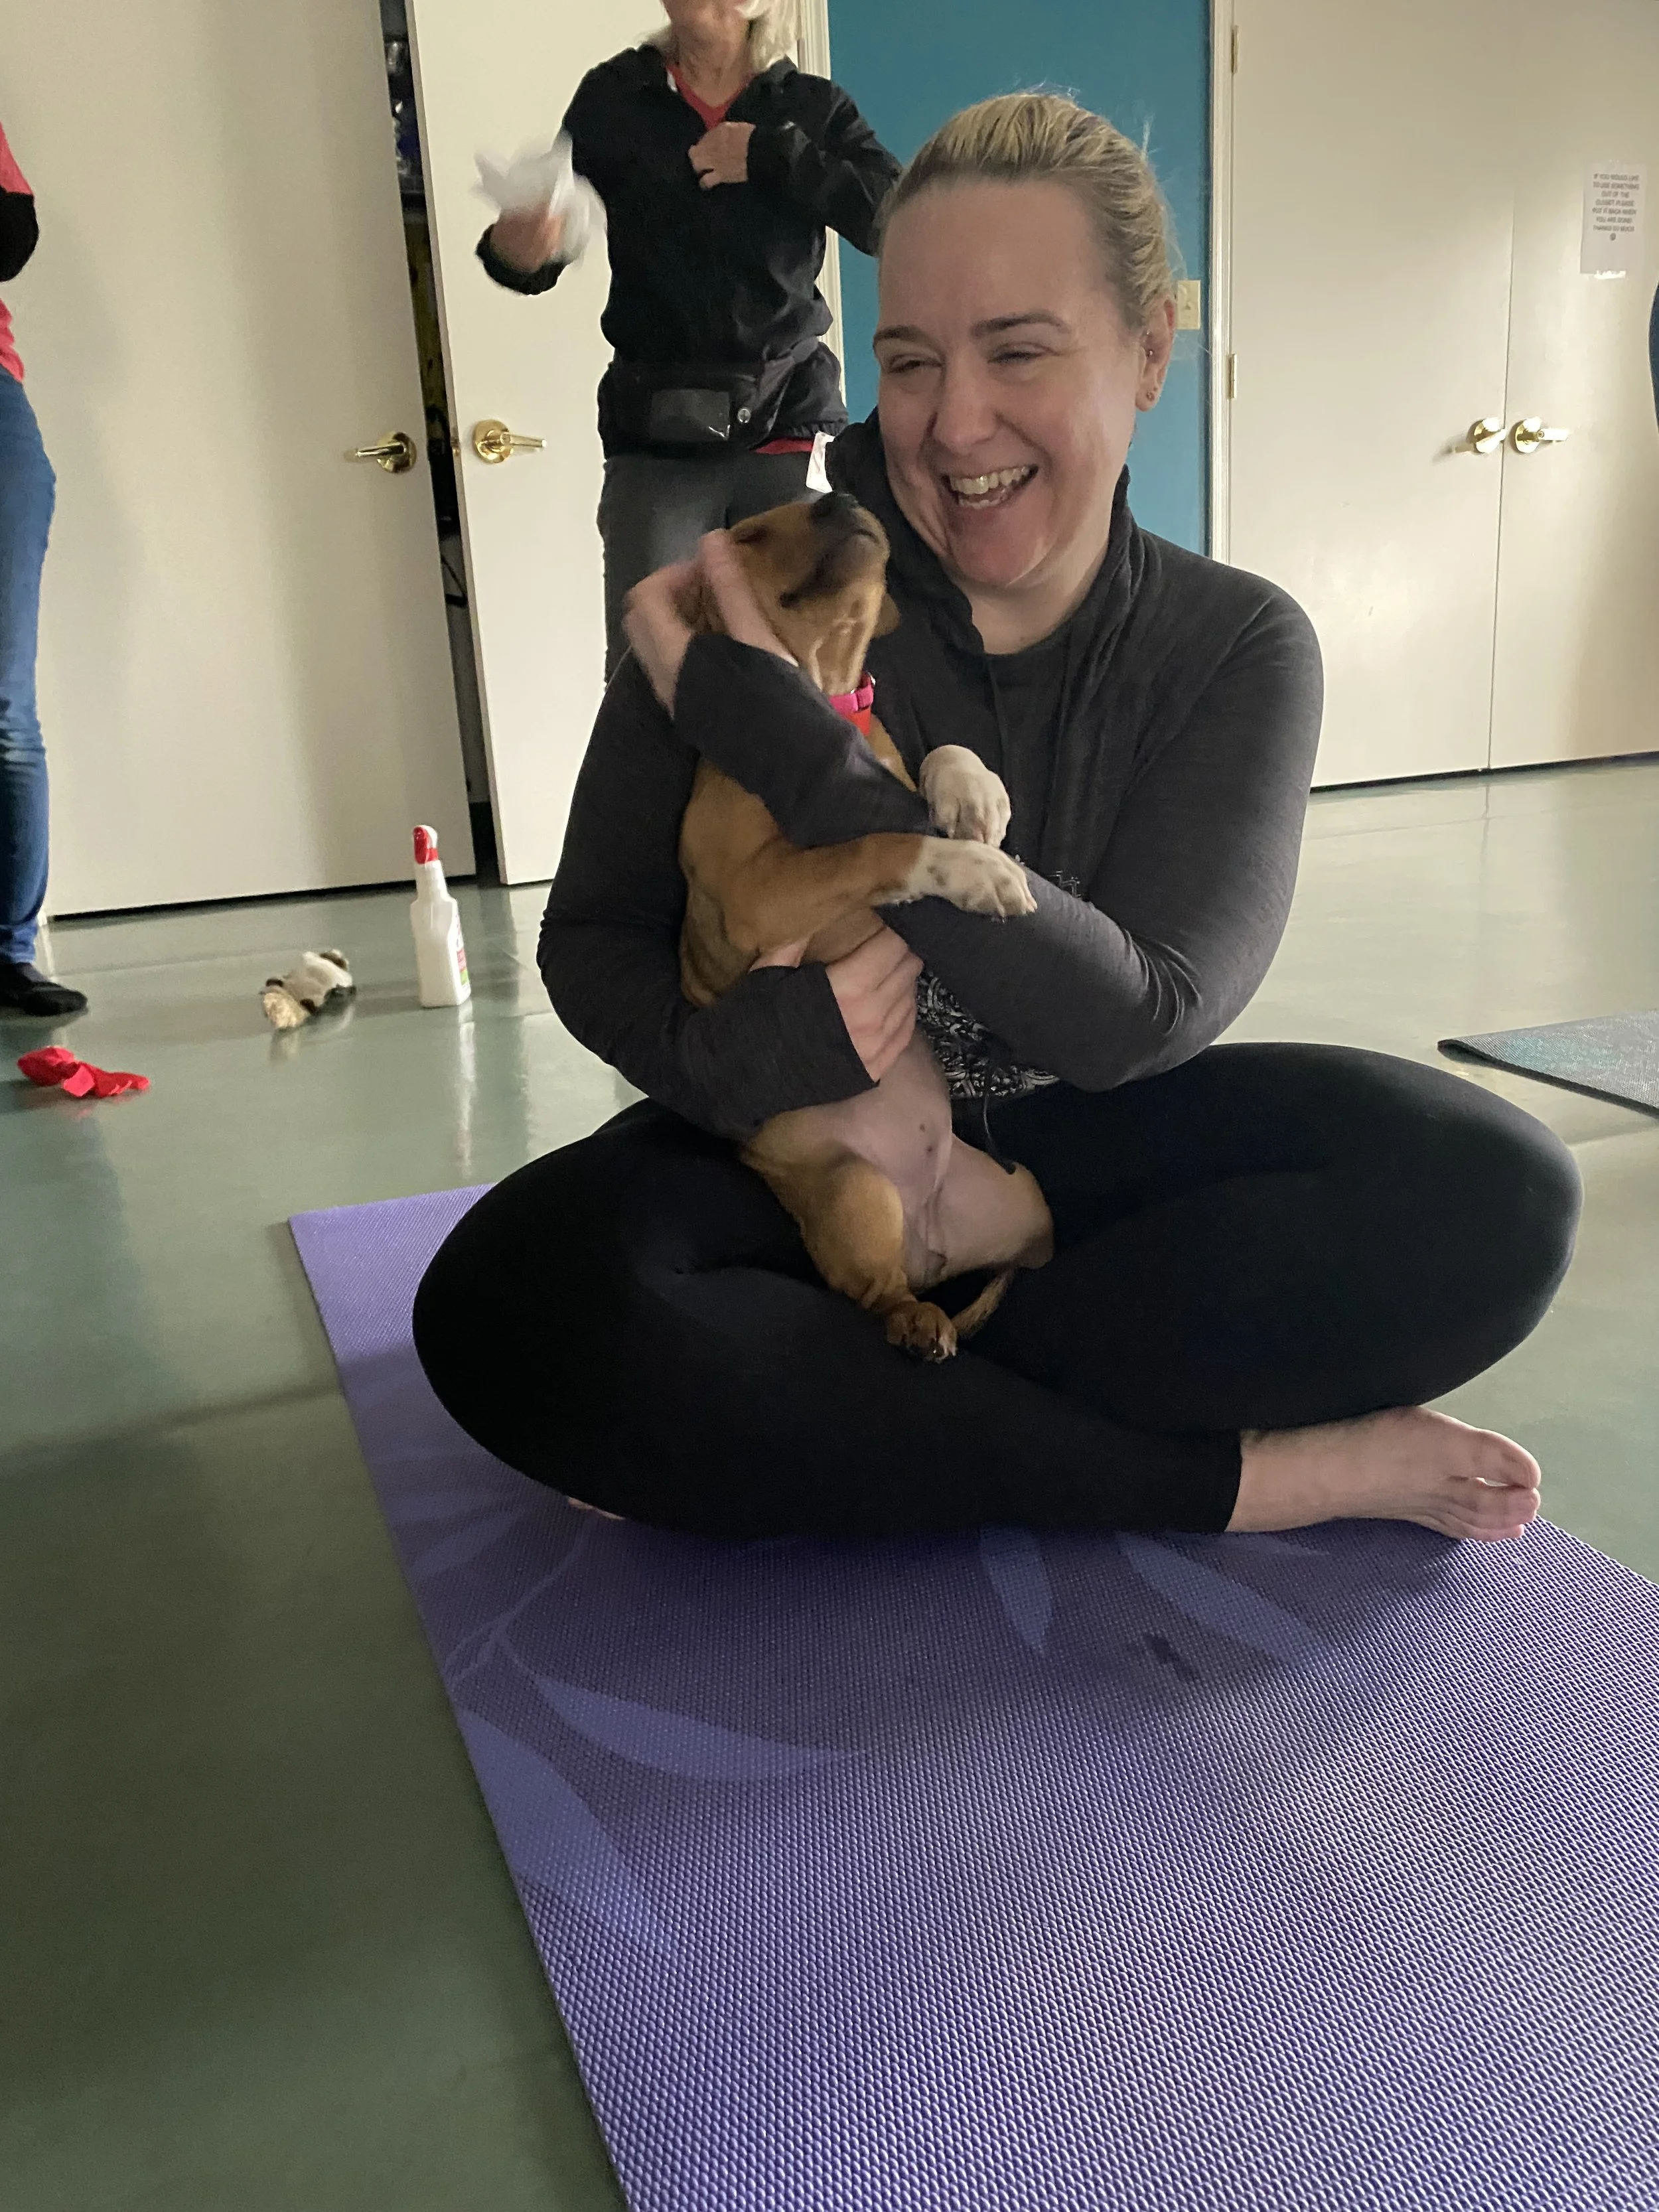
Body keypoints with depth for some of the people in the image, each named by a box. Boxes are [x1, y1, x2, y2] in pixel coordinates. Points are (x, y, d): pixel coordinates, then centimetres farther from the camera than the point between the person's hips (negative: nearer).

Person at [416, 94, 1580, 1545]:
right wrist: (744, 1049, -32)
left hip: (1083, 1152, 1)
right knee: (507, 1306, -32)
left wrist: (797, 761, -30)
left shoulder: (1238, 648, -8)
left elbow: (1142, 1014, -20)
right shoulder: (761, 599, -12)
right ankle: (1245, 1474, -23)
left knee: (1493, 1194, -23)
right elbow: (592, 943, -7)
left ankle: (848, 1407, -21)